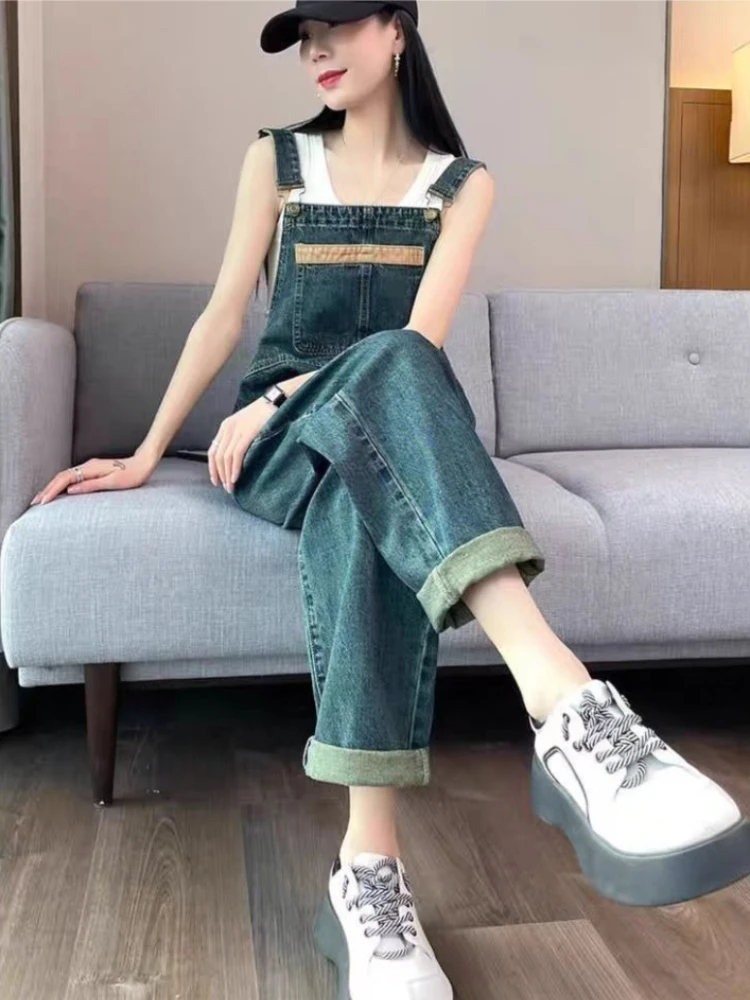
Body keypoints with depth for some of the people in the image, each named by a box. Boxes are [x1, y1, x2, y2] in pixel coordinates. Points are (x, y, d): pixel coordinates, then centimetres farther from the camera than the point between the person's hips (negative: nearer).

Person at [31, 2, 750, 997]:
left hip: (385, 434, 1)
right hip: (272, 439, 0)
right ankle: (567, 706, -60)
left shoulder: (462, 183, 8)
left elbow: (425, 338, -6)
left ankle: (366, 869, -48)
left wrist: (278, 398, -16)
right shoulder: (277, 159, 12)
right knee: (389, 365, -39)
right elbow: (225, 312, 7)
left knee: (364, 495, -41)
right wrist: (147, 455, 2)